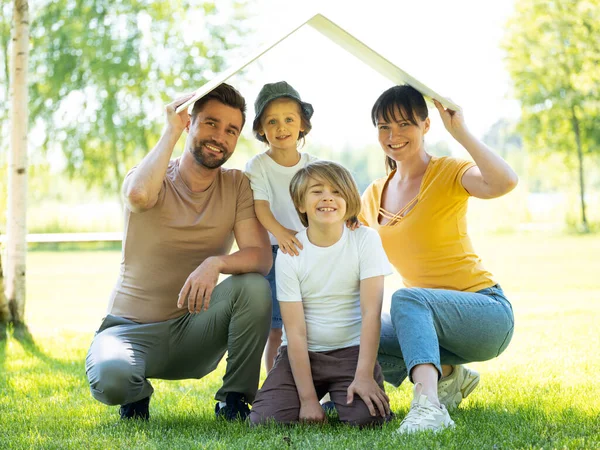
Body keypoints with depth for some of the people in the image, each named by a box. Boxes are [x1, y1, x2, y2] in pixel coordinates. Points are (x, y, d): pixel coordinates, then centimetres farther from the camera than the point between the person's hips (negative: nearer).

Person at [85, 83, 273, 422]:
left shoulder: (237, 185, -1)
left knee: (254, 286, -27)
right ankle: (137, 393, 5)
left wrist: (216, 263, -34)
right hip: (133, 329, -2)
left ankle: (235, 398, -7)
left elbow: (261, 257, -13)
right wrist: (172, 130, -23)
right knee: (110, 378, -35)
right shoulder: (156, 178, -8)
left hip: (194, 331, 2)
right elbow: (138, 195, -35)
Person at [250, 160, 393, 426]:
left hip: (352, 351, -1)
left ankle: (342, 401, 10)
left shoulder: (365, 240, -7)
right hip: (302, 353, 1)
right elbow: (295, 331, -11)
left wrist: (364, 376, -24)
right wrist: (308, 398, -17)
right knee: (265, 421, -18)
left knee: (365, 417, -26)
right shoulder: (289, 253, -8)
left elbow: (371, 313, -13)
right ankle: (322, 396, 13)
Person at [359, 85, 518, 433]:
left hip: (487, 313, -6)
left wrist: (460, 132, -26)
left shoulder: (448, 173, -9)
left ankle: (429, 404, -49)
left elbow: (505, 183, -32)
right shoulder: (373, 196, 9)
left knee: (407, 299, -34)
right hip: (425, 317, 7)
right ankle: (448, 374, 2)